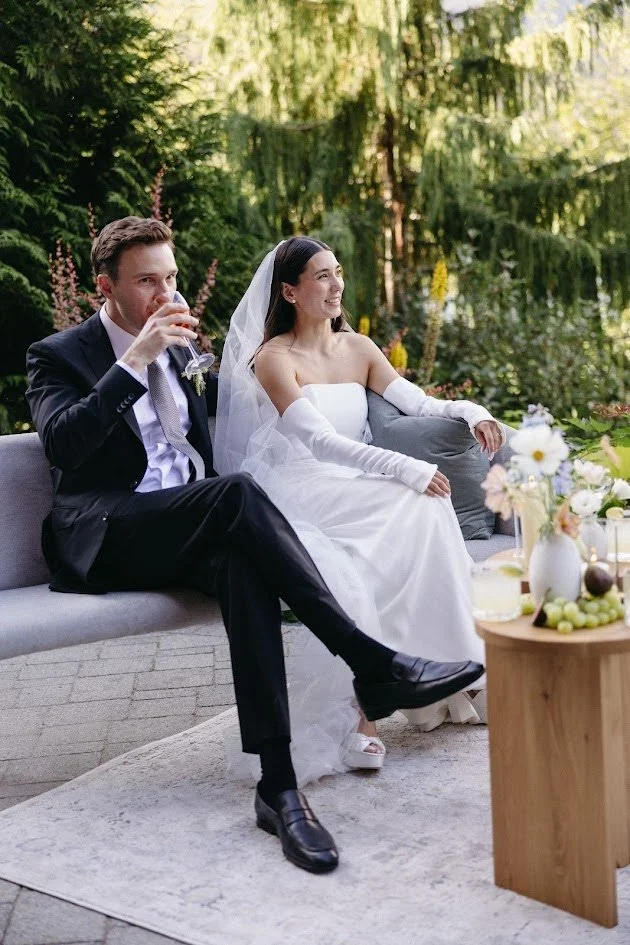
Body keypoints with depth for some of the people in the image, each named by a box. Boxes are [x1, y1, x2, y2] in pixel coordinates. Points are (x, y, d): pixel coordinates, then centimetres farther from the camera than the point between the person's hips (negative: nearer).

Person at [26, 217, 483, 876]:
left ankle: (278, 785, -42)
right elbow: (60, 445, -17)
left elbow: (216, 398, 40)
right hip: (107, 540, -5)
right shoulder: (58, 356, 2)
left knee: (244, 566, -33)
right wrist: (133, 363, -20)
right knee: (237, 494, -34)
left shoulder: (176, 348, 21)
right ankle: (373, 665, -38)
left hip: (190, 535, 5)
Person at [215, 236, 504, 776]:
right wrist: (408, 471, -25)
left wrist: (469, 409, -13)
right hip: (303, 495, -5)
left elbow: (419, 404, 9)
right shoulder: (274, 359, -4)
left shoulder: (358, 348, 16)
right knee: (418, 506, -31)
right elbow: (321, 441, -16)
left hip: (356, 492, 5)